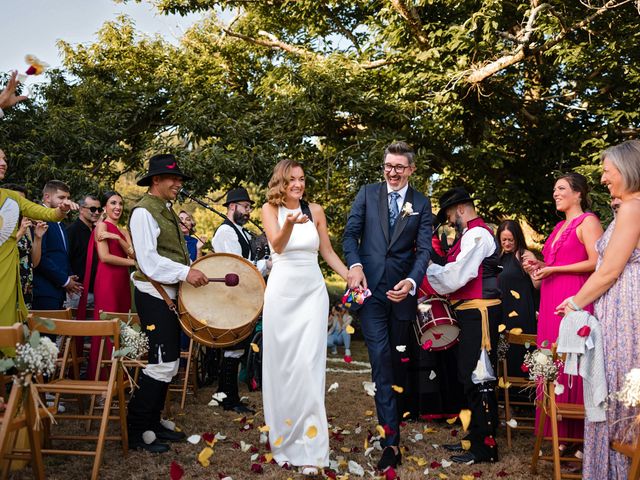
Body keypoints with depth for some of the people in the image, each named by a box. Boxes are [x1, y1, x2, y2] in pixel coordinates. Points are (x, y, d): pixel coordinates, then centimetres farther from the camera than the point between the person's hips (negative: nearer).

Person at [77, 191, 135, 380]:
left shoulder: (124, 231, 21)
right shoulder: (102, 225, 0)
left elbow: (134, 254, 5)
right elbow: (105, 257, -10)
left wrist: (118, 238, -9)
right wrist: (133, 262, -3)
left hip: (122, 280, 7)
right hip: (107, 279, -7)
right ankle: (101, 375, -3)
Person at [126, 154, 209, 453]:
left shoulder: (167, 212, 17)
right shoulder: (144, 211, -12)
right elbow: (148, 259, -21)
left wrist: (193, 271, 11)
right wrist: (185, 272, -26)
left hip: (171, 294, 10)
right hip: (155, 294, -10)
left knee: (169, 363, 14)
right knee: (161, 364, -10)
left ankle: (153, 423, 26)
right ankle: (136, 432, 2)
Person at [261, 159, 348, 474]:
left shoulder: (315, 210, 7)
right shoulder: (270, 209, 2)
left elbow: (327, 252, 13)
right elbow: (277, 245, -16)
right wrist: (289, 223, -36)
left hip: (313, 292, 1)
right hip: (281, 292, 0)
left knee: (308, 365, -8)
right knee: (282, 364, 4)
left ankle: (309, 447, -3)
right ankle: (283, 439, 19)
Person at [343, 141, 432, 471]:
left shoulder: (421, 204, 6)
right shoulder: (367, 194, 6)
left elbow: (424, 248, -2)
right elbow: (351, 233, 3)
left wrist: (411, 281, -19)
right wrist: (355, 265, -15)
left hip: (402, 289, 1)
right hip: (371, 286, -1)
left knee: (399, 358, 11)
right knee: (380, 358, -7)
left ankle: (396, 416, 30)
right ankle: (391, 438, -6)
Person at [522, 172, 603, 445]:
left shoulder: (588, 221, -3)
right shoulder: (560, 226, 21)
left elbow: (596, 262, -14)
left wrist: (553, 269, -13)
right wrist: (538, 266, 10)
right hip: (552, 301, 8)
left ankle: (576, 433, 2)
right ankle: (557, 431, 11)